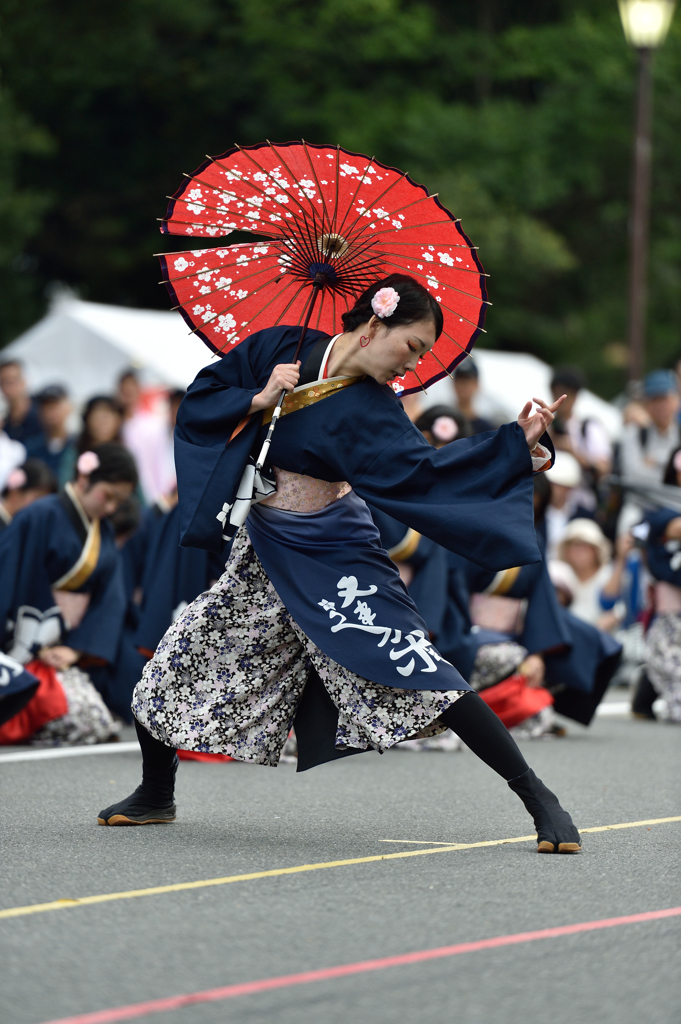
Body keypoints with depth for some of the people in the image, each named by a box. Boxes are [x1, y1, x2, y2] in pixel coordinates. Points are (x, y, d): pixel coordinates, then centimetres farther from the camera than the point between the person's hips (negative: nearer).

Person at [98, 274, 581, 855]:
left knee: (419, 673, -15)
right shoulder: (279, 349, -3)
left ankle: (538, 799, -11)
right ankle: (155, 798, 29)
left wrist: (517, 443, -26)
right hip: (261, 552, 3)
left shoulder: (371, 410, -7)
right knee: (170, 669, 3)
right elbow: (201, 400, 2)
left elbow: (421, 472, -19)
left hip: (329, 555, -3)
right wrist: (257, 401, -17)